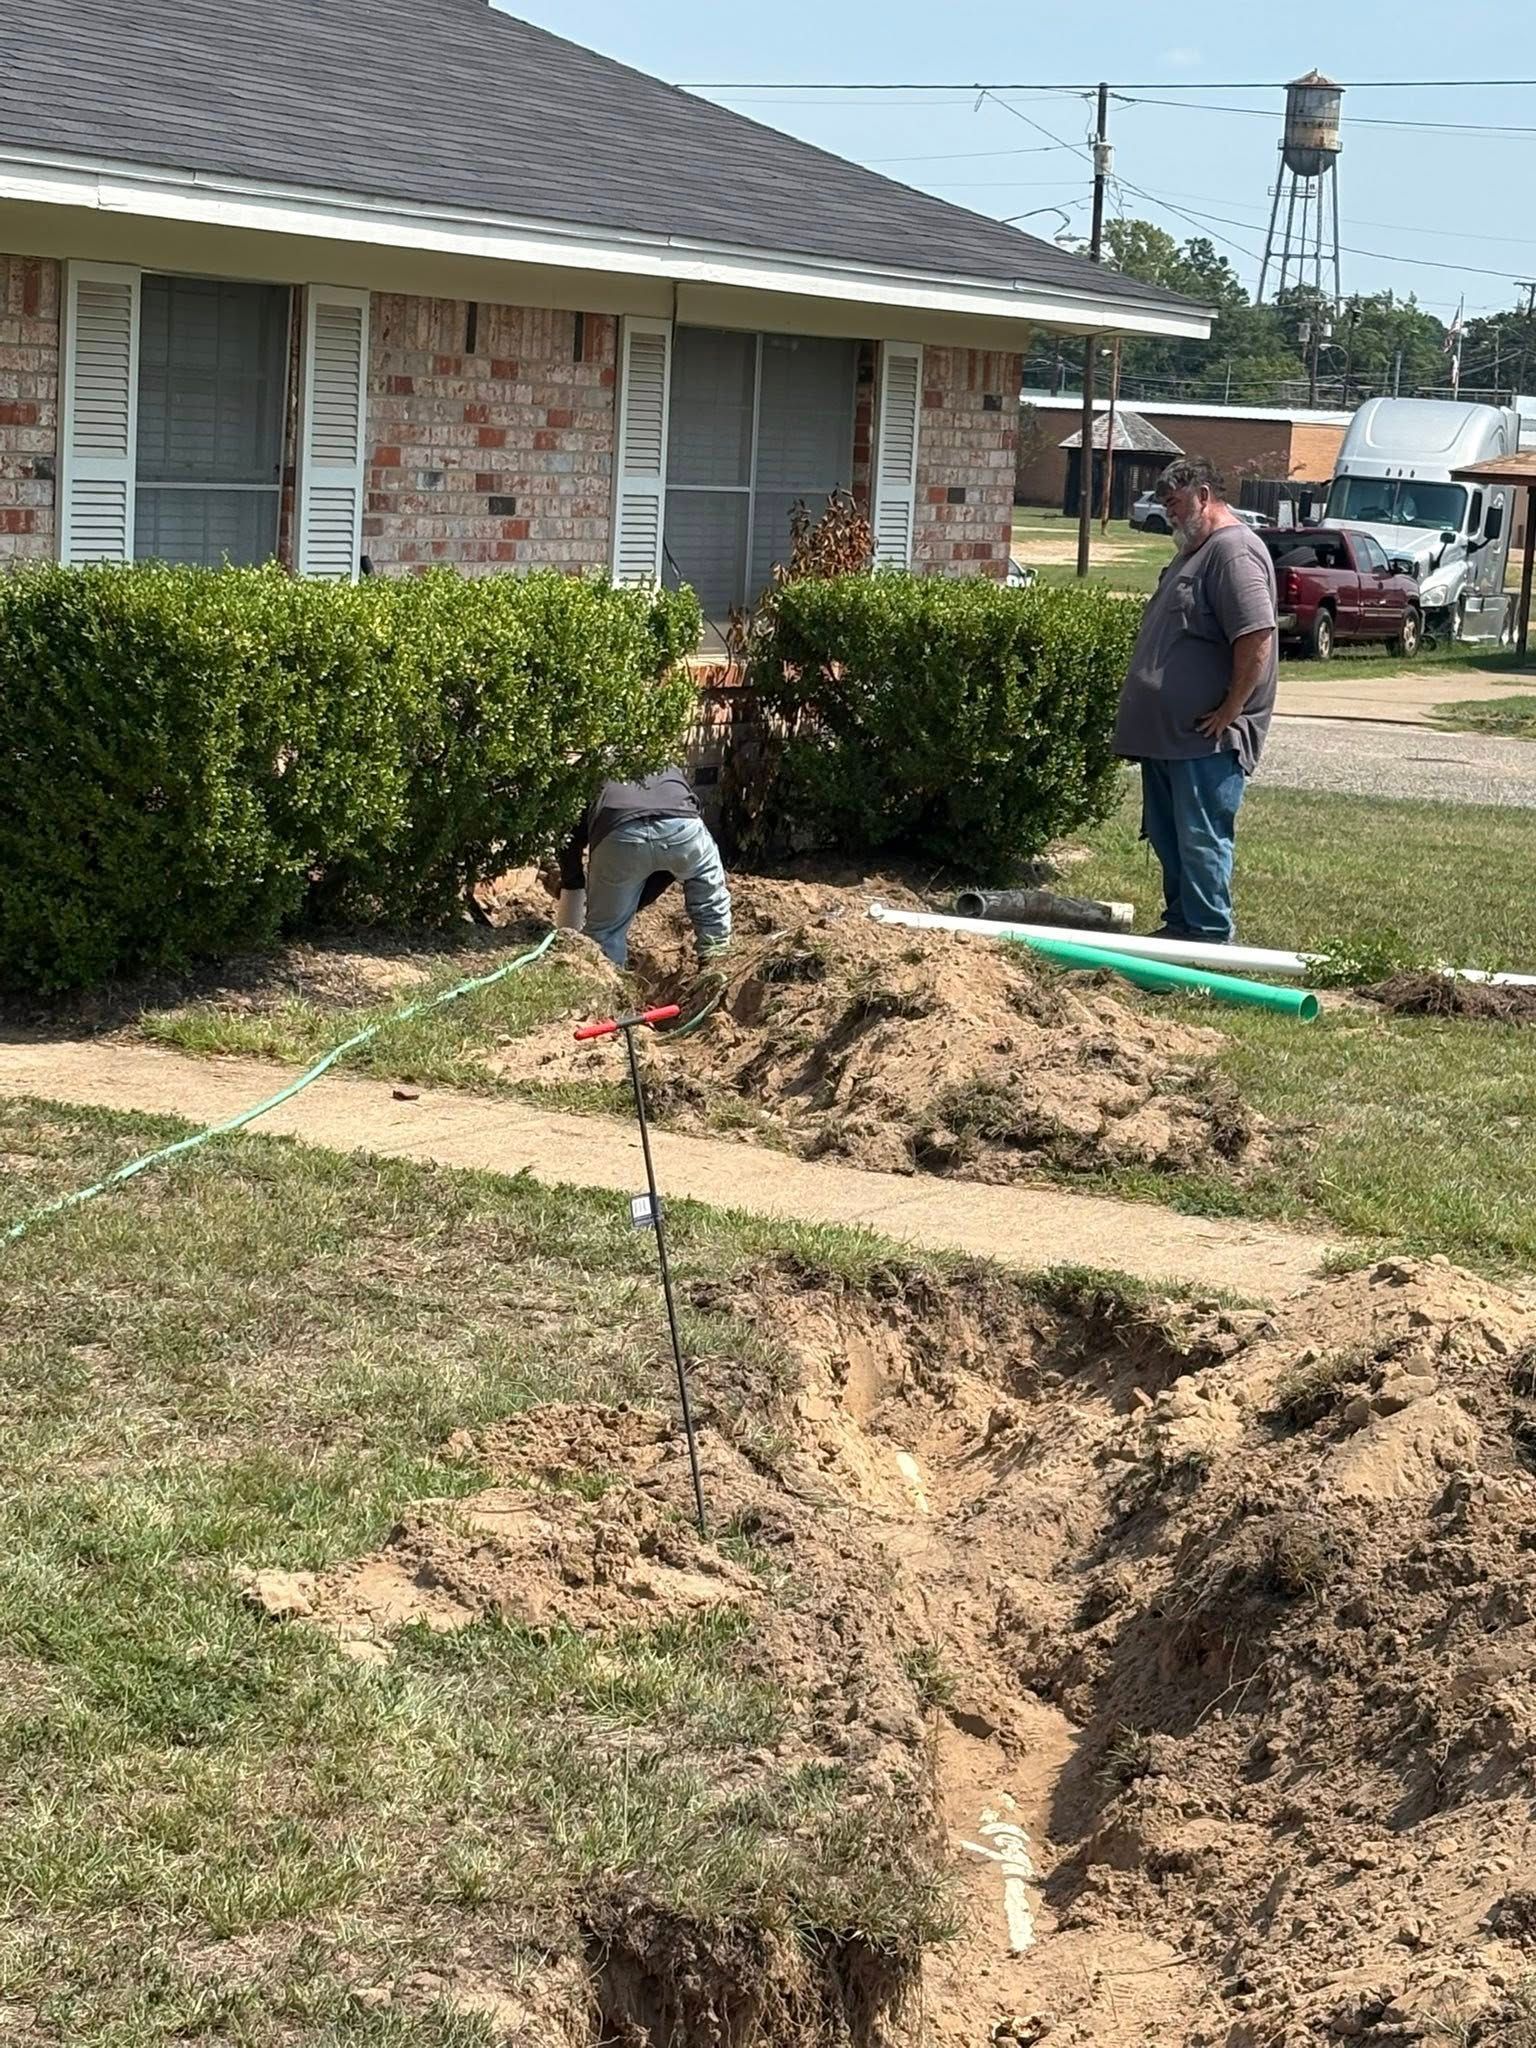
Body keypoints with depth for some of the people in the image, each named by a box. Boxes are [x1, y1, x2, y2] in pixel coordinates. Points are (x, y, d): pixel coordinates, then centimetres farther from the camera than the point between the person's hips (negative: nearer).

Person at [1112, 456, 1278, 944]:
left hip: (1206, 739, -10)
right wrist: (1144, 718, 20)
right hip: (1166, 732, 10)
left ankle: (1210, 936, 1)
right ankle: (1180, 924, 26)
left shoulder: (1234, 551, -15)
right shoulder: (1195, 551, 19)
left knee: (1202, 840, -6)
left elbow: (1257, 638, -25)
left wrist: (1229, 712, -20)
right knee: (1167, 837, 16)